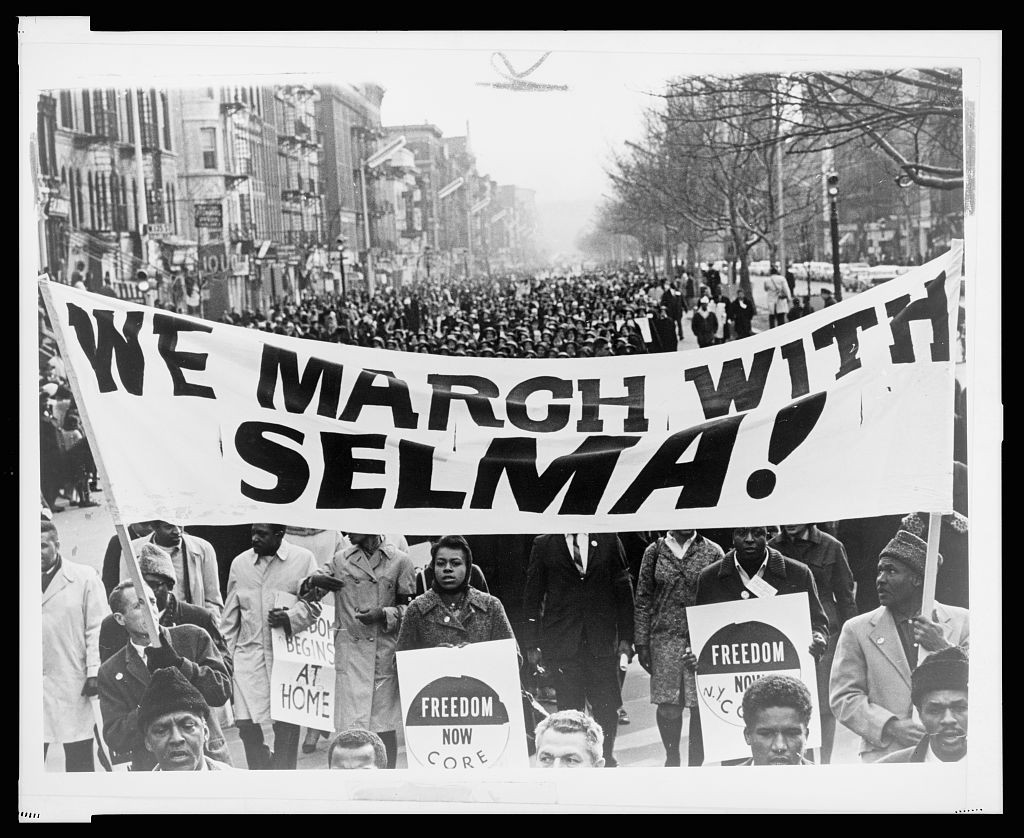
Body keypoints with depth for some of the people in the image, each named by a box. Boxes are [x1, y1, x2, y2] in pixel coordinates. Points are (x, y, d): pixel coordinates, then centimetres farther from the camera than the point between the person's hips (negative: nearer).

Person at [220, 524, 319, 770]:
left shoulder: (303, 559, 0)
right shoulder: (240, 563, 10)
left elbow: (315, 601, 1)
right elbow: (230, 618, 14)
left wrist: (290, 618, -16)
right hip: (249, 654, 2)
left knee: (287, 725, 1)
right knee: (246, 722, -6)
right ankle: (261, 768, 20)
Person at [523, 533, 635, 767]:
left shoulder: (608, 539, 6)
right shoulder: (543, 545, 5)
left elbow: (623, 590, 8)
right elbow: (532, 597, 6)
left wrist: (626, 636, 2)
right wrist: (532, 643, 1)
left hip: (602, 641, 1)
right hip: (562, 642, -1)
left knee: (607, 707, 1)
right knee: (569, 709, -1)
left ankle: (606, 758, 20)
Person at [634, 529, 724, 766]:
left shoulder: (712, 552, 4)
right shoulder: (655, 551, 6)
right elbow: (643, 600, 8)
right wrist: (641, 643, 3)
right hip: (664, 638, 1)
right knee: (667, 706, -1)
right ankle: (672, 756, 19)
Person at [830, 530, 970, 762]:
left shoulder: (961, 622, 10)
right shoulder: (857, 630, 7)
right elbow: (843, 698, 2)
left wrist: (943, 647, -8)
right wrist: (892, 726, -11)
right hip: (887, 756, -1)